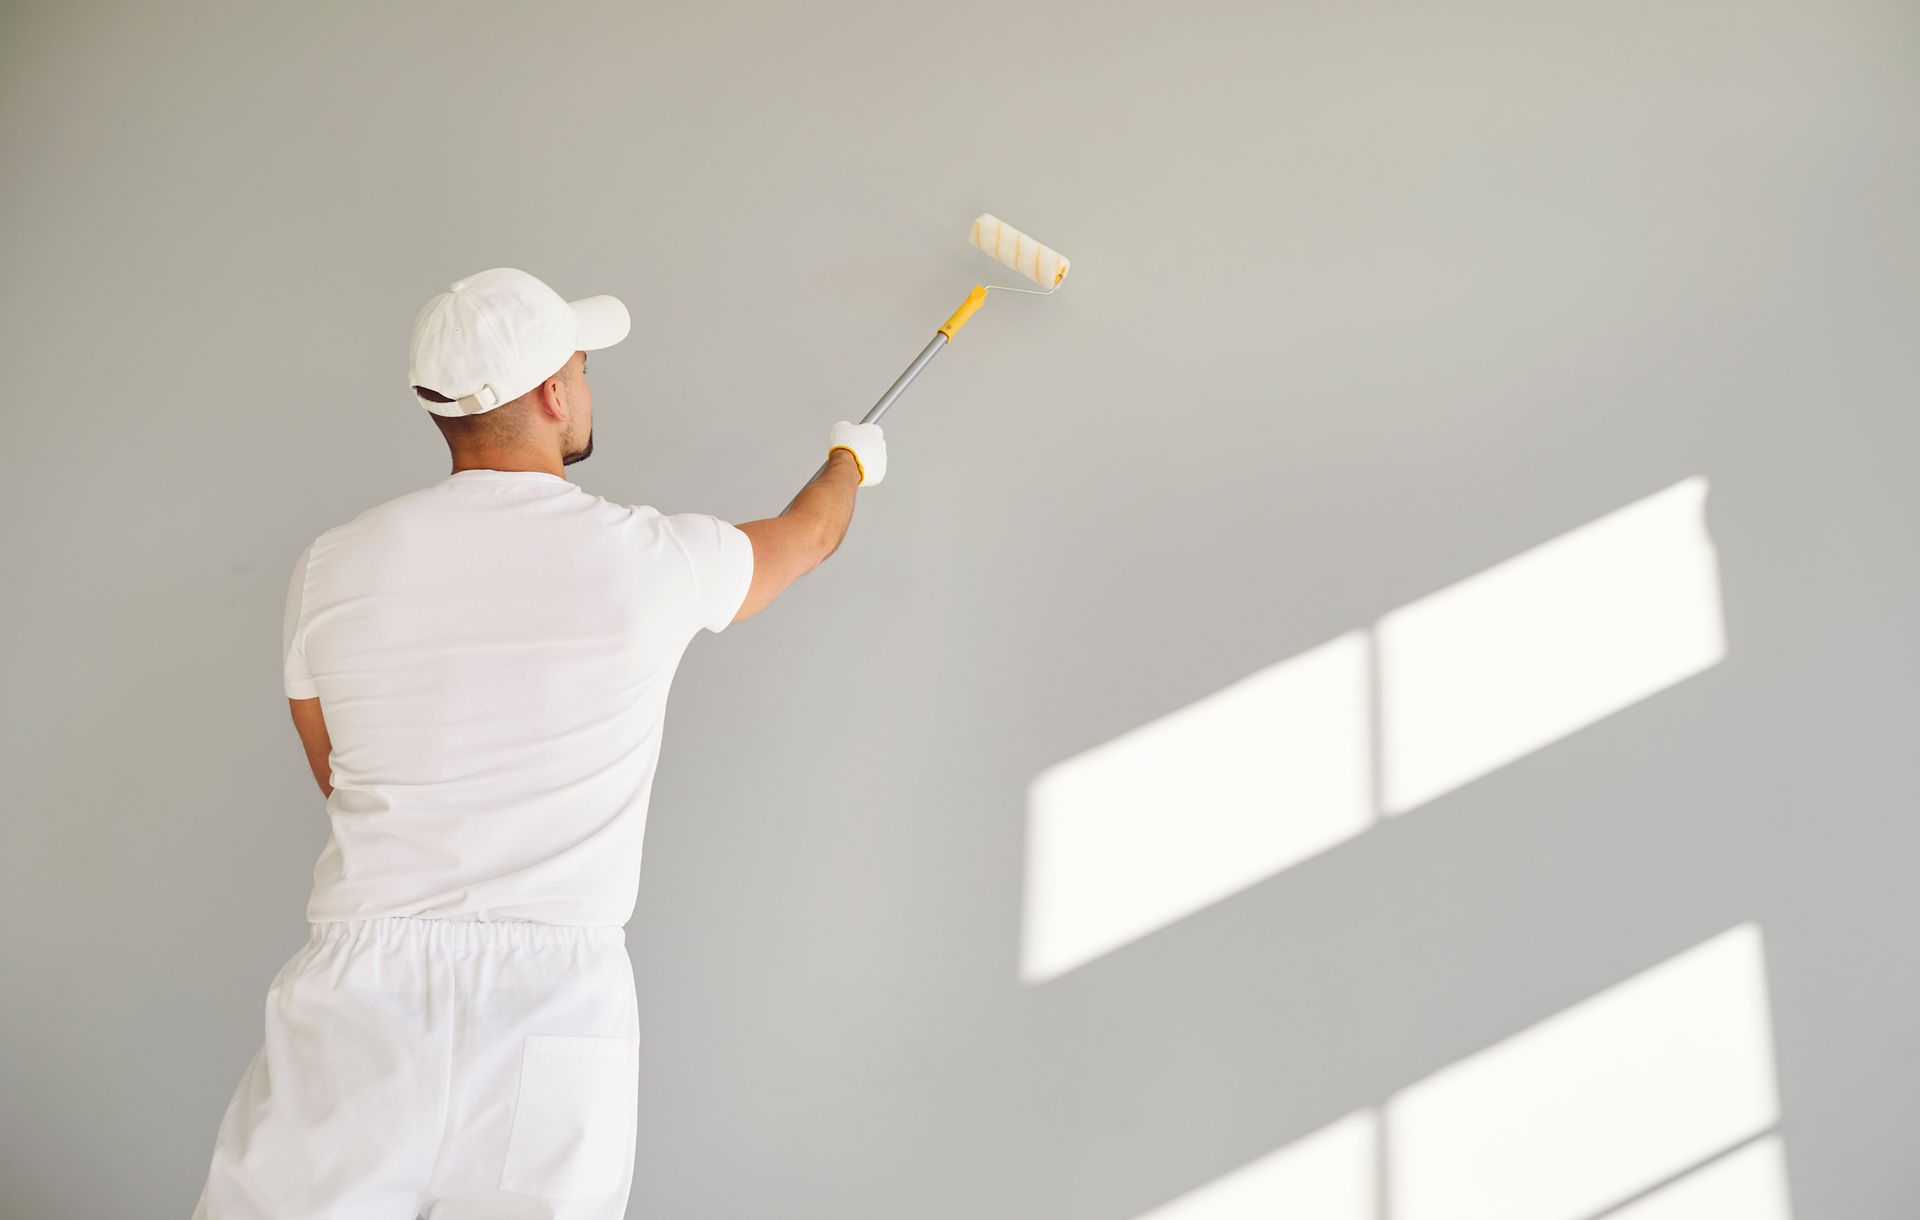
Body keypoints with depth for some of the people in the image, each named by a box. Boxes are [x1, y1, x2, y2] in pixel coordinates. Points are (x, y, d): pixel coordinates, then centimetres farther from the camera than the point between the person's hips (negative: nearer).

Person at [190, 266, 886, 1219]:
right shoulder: (652, 559, -5)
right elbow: (811, 534, 18)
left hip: (359, 991, 2)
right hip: (559, 999, -1)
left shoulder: (331, 567, 1)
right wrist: (853, 458, 39)